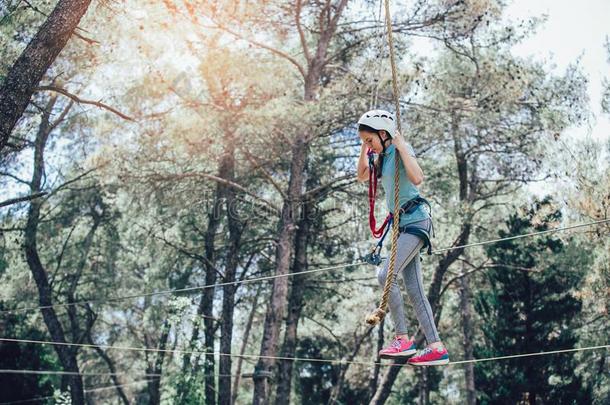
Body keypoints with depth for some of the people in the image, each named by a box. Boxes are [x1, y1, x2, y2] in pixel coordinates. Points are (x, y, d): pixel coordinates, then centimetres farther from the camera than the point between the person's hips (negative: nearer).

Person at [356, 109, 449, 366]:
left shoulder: (401, 151, -9)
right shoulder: (383, 157, 16)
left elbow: (417, 178, -26)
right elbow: (362, 176, 27)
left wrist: (401, 146, -20)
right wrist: (365, 148, 16)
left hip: (415, 221, -10)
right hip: (403, 224, 10)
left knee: (386, 275, -20)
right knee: (414, 289, 4)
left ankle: (403, 339, -14)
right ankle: (436, 347, 4)